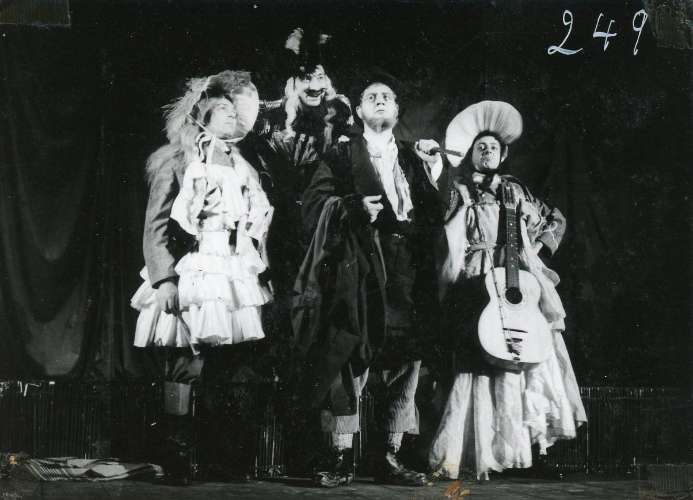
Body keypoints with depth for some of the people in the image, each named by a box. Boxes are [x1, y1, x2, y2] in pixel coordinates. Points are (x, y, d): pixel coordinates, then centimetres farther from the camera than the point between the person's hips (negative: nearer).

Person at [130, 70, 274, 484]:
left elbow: (258, 227, 19)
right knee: (188, 364, -8)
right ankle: (177, 453, -1)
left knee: (225, 368, 1)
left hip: (238, 280, 5)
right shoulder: (176, 159, 1)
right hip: (193, 277, -5)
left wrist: (262, 277, 13)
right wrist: (164, 279, -14)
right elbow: (157, 226, -5)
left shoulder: (244, 166, 17)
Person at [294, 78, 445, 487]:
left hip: (407, 274, 3)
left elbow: (435, 220, 12)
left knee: (404, 361, 0)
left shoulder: (414, 160, 21)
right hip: (357, 273, -3)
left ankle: (390, 457, 7)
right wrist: (354, 207, -13)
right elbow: (313, 207, 1)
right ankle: (342, 457, -4)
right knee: (348, 359, -8)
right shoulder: (341, 157, 12)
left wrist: (435, 179, -1)